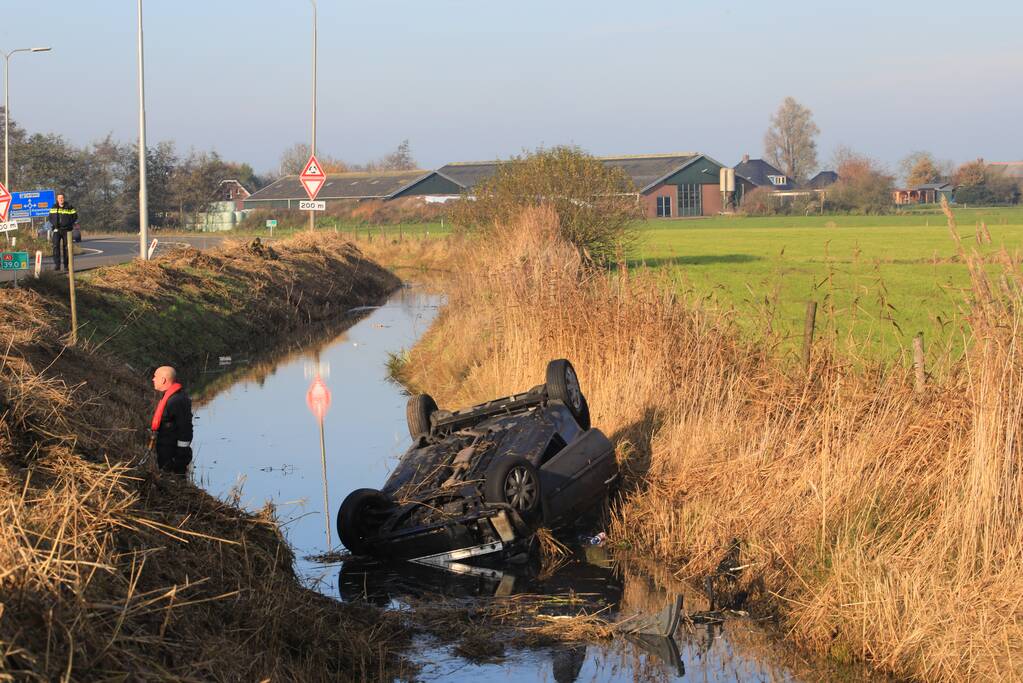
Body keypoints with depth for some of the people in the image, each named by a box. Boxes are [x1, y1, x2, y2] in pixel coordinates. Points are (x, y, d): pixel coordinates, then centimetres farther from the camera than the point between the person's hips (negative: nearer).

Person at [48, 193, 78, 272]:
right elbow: (50, 217, 19)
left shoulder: (69, 207, -1)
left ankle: (66, 265, 10)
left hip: (66, 230, -2)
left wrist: (69, 223, -6)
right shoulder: (54, 208, 9)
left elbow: (75, 217, 4)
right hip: (57, 230, 2)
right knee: (56, 246, -11)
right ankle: (57, 265, -12)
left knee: (66, 247, 2)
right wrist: (54, 224, 3)